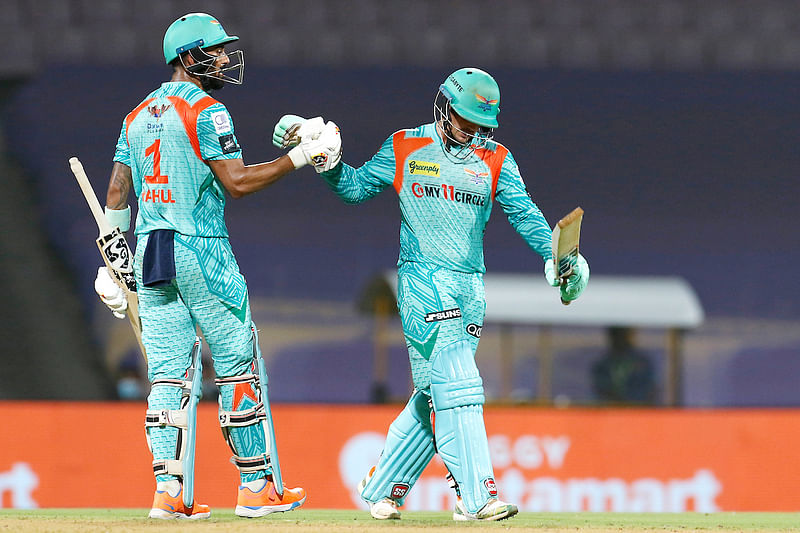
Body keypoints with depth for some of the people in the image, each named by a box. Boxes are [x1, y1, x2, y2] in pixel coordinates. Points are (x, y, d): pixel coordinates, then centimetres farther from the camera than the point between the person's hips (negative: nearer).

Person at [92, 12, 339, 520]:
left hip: (150, 252, 7)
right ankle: (256, 486, 2)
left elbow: (117, 192, 14)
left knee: (167, 374, 4)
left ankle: (167, 490, -4)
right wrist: (299, 157, -8)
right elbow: (237, 181, -15)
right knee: (237, 364, 1)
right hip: (202, 251, -7)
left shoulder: (139, 115, 15)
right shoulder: (206, 111, -8)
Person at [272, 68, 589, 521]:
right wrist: (329, 161, -6)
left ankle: (383, 487, 18)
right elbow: (356, 187, 12)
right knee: (456, 389, -15)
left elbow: (524, 212, 0)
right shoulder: (405, 149, 4)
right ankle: (476, 497, -21)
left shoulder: (495, 160, 10)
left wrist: (554, 256, -15)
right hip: (423, 280, -4)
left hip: (471, 288, 4)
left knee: (435, 396, 5)